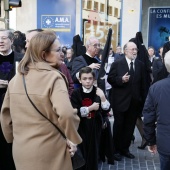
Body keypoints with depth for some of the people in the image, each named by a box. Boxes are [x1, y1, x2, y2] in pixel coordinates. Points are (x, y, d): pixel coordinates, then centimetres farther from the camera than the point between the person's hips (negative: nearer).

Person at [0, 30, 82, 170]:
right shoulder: (53, 77, -16)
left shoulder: (16, 78, 3)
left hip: (20, 149, 6)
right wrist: (73, 139, -15)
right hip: (48, 151, -6)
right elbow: (66, 114, -30)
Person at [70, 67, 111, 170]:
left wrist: (103, 98, -23)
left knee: (93, 152, 9)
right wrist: (91, 108, -16)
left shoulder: (98, 92, -3)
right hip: (81, 128, -1)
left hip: (95, 127, 1)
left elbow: (106, 111, -8)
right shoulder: (76, 93, -7)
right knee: (82, 152, 3)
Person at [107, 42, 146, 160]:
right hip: (120, 101, -3)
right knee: (119, 126, 8)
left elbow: (143, 83, 6)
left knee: (130, 126, 11)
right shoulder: (117, 64, -4)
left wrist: (143, 99, 3)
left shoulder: (140, 65, 5)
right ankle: (116, 150, 22)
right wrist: (121, 79, -23)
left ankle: (125, 148, 26)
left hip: (135, 102, 3)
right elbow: (110, 79, -6)